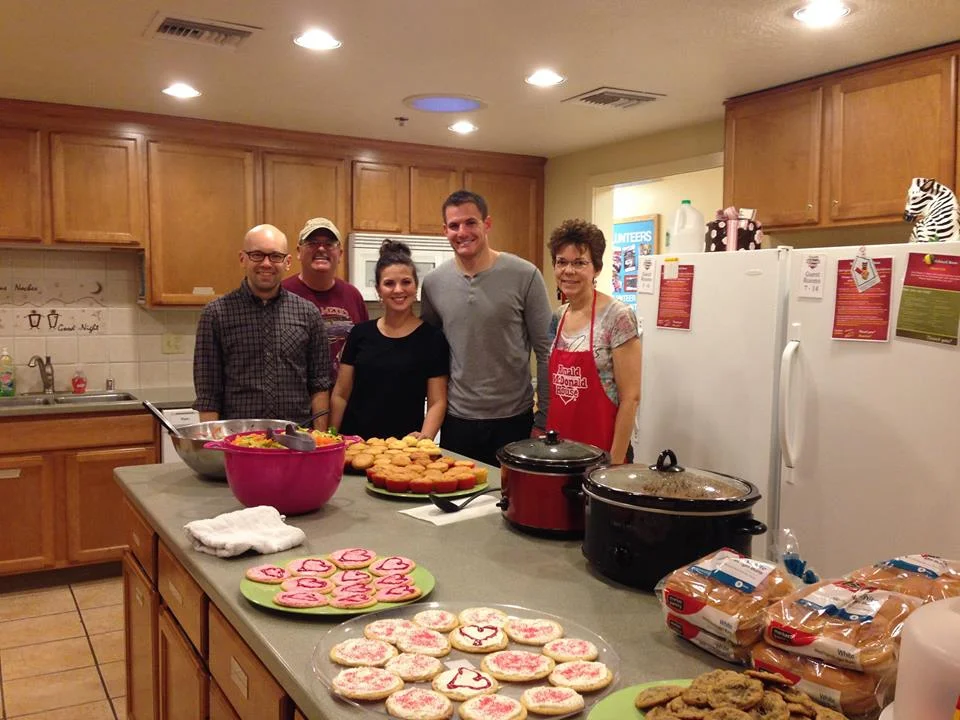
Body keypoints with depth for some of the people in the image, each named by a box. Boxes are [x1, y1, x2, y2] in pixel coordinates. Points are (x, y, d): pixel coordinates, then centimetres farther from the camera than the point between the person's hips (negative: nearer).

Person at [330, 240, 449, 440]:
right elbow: (341, 395, 6)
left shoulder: (433, 338, -3)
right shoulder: (360, 333, 4)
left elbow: (437, 402, -5)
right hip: (356, 441, 2)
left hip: (405, 444, -2)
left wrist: (425, 437, -21)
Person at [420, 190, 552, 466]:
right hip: (455, 421, 3)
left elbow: (545, 351, -6)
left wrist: (543, 420, -6)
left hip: (513, 420, -3)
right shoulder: (433, 283, 1)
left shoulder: (524, 276, -9)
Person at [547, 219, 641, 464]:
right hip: (558, 449, 6)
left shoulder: (618, 317, -13)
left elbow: (630, 398, -14)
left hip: (601, 451, -6)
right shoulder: (557, 317, 5)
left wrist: (616, 462, -15)